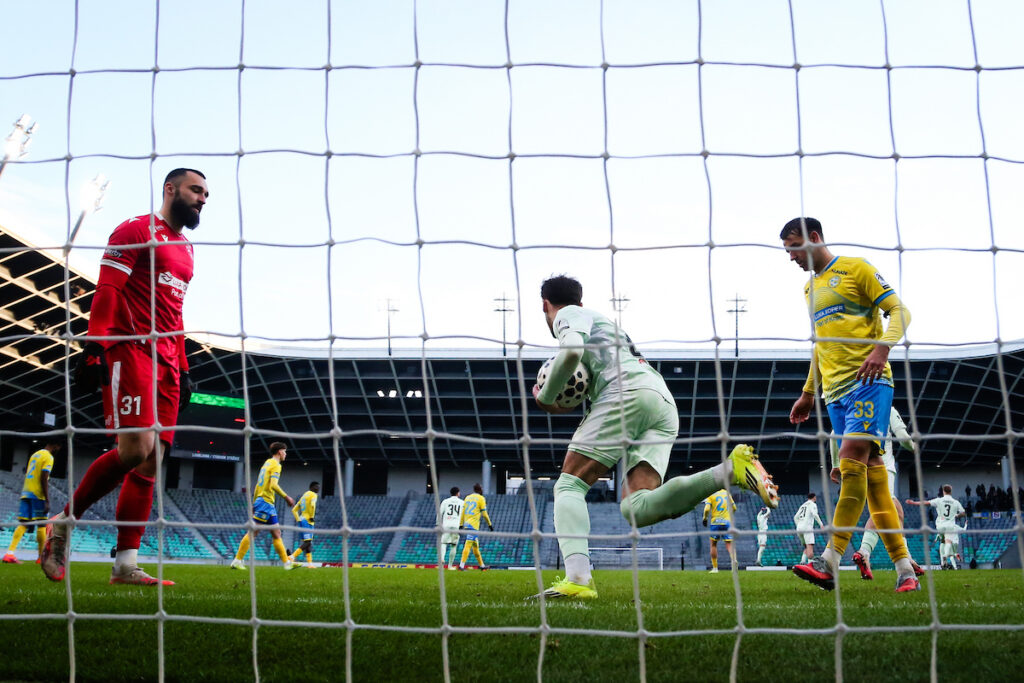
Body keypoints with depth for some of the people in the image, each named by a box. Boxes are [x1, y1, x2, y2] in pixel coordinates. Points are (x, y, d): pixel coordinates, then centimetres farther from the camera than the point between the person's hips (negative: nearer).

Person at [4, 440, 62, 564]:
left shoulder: (34, 455, 20)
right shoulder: (48, 457, -7)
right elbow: (44, 479, -15)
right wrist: (47, 501, -17)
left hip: (25, 493, 8)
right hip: (38, 495, -8)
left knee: (23, 524, 2)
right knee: (41, 525, 1)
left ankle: (10, 553, -12)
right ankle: (41, 556, 6)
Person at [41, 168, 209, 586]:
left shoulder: (185, 248, 25)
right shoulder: (136, 231, 1)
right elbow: (107, 291, -8)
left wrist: (182, 369, 21)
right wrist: (94, 348, -19)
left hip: (165, 363, 8)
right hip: (130, 350, -8)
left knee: (151, 460, 0)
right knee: (136, 448, -20)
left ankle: (125, 565, 0)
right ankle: (64, 523, 0)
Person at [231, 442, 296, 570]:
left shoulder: (268, 462, 20)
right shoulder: (276, 465, -7)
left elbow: (257, 486, 20)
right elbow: (273, 485, -22)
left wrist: (254, 503, 23)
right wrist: (287, 497, -16)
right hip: (265, 502, -10)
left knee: (276, 534, 6)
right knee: (253, 532, -7)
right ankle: (237, 561, -6)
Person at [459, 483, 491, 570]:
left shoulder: (467, 497, 16)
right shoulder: (481, 498, -2)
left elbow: (462, 512, 13)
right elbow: (484, 514, -4)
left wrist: (461, 525, 14)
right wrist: (490, 524, 5)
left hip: (466, 524, 7)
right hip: (473, 525, -7)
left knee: (475, 545, 15)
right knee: (468, 545, -13)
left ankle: (481, 565, 24)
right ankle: (461, 565, -21)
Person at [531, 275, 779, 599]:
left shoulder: (569, 316, 14)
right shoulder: (604, 321, 41)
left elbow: (572, 351, -9)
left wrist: (545, 397, 4)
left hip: (628, 392, -7)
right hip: (665, 405, 8)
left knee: (569, 485, -4)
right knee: (635, 508, -10)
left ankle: (577, 579, -26)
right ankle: (731, 469, -26)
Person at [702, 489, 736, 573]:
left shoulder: (711, 495, -3)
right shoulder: (727, 493, 10)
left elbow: (707, 509, -13)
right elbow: (734, 508, 16)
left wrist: (705, 518, 3)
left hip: (715, 522, -3)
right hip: (727, 522, 3)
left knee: (713, 545, 12)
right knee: (729, 544, 1)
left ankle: (715, 568, 13)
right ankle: (734, 559, -28)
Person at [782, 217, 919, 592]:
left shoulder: (855, 268, 1)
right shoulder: (810, 288, 22)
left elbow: (899, 311, -5)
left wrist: (882, 347, -23)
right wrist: (808, 394, 27)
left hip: (868, 382, -7)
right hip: (835, 391, 7)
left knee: (851, 459, -21)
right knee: (872, 471, 3)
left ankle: (829, 563, -24)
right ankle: (904, 568, 4)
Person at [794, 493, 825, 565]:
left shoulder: (803, 505, 24)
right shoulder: (813, 504, 4)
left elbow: (795, 517, 20)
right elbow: (815, 514, -15)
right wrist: (821, 524, -13)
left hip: (799, 528, 7)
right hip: (807, 527, -7)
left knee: (806, 547, 15)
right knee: (810, 546, -16)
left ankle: (802, 562, -5)